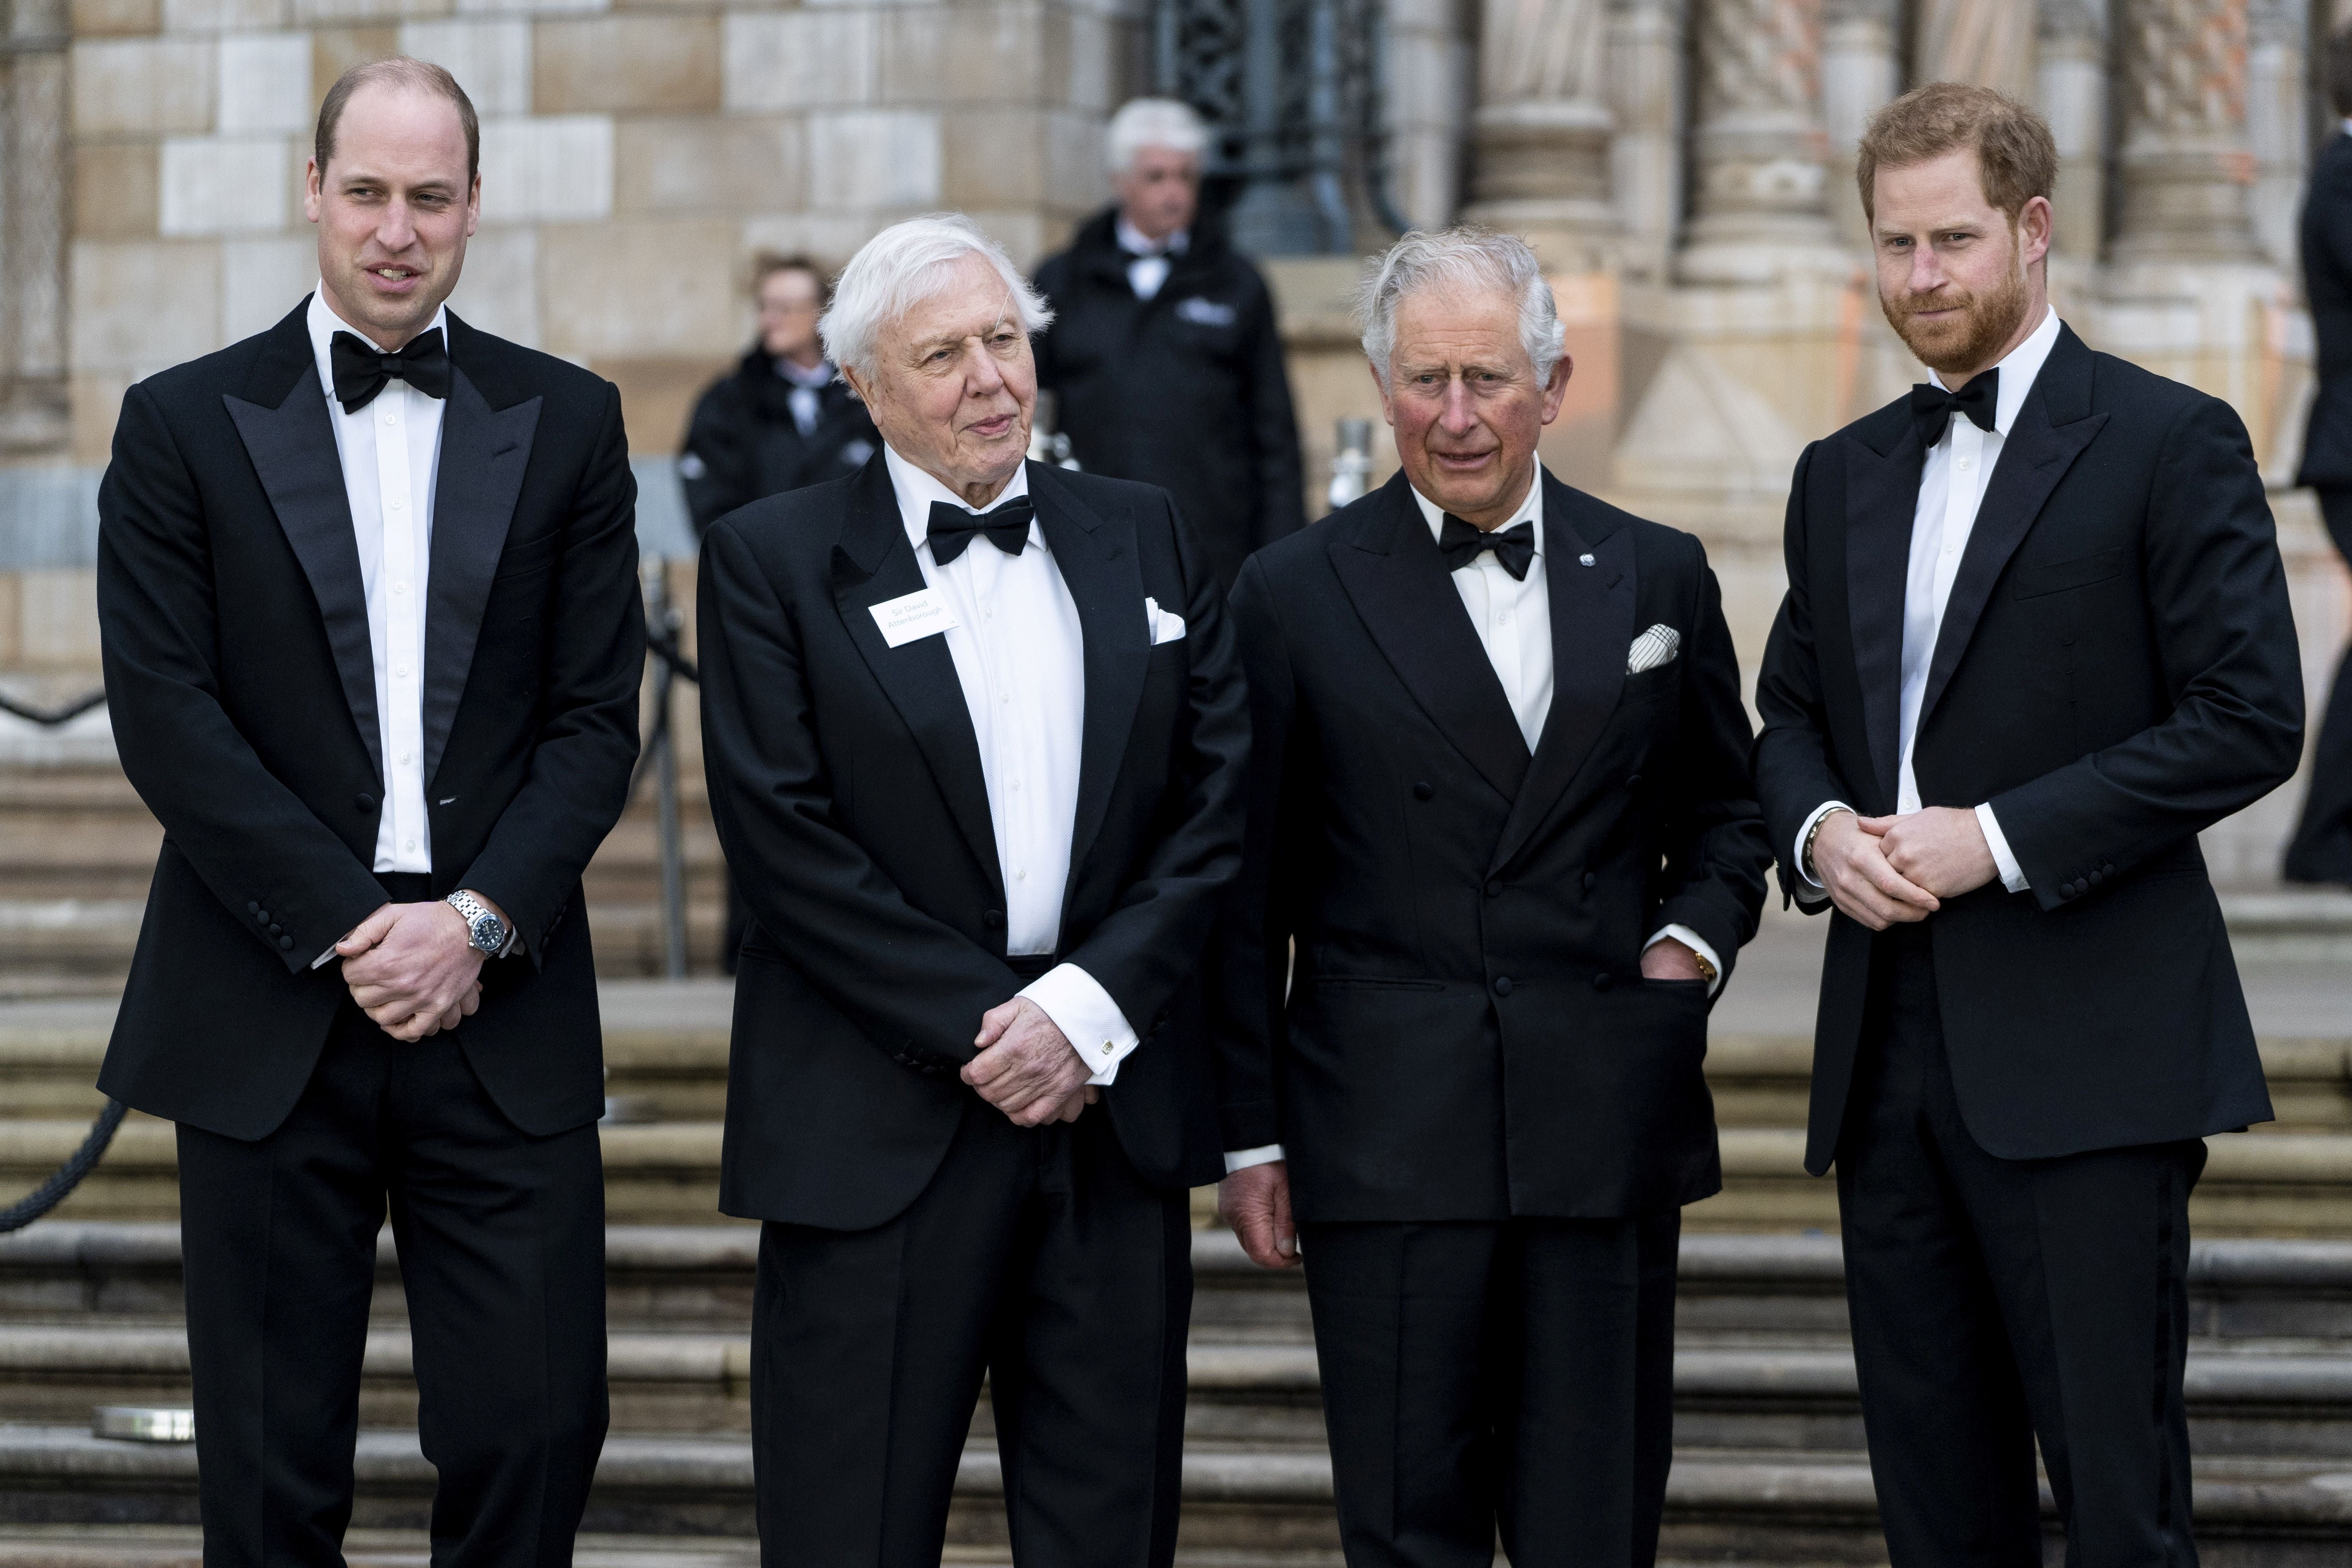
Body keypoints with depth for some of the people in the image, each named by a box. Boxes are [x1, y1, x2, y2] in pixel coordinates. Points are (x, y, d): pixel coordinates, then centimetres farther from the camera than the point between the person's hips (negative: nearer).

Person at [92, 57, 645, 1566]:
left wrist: (479, 919, -10)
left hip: (502, 1009, 1)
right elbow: (168, 718, -3)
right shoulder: (185, 424, 4)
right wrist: (345, 929, -11)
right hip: (269, 1018, -1)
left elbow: (598, 718, 4)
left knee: (535, 1434, -3)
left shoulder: (569, 422, 9)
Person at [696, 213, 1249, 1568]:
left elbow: (1221, 797, 6)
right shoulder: (774, 563, 1)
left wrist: (1089, 1010, -7)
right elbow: (786, 839, -7)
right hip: (881, 1127, -3)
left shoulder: (1145, 539, 12)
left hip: (1116, 1109, 3)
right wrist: (978, 1029, -11)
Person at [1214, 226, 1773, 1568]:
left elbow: (1725, 810, 22)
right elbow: (1246, 895, 5)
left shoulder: (1659, 578, 10)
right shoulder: (1296, 595, 3)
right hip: (1387, 1141, -2)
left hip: (1608, 1124, 2)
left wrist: (1693, 937, 1)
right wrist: (1250, 1135, 2)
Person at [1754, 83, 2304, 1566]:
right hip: (1889, 1043, 6)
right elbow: (1791, 711, 24)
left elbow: (2250, 719, -9)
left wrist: (2000, 837, -15)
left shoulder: (2172, 444, -3)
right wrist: (1818, 828, 0)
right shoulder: (1845, 475, 17)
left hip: (2086, 1052, -6)